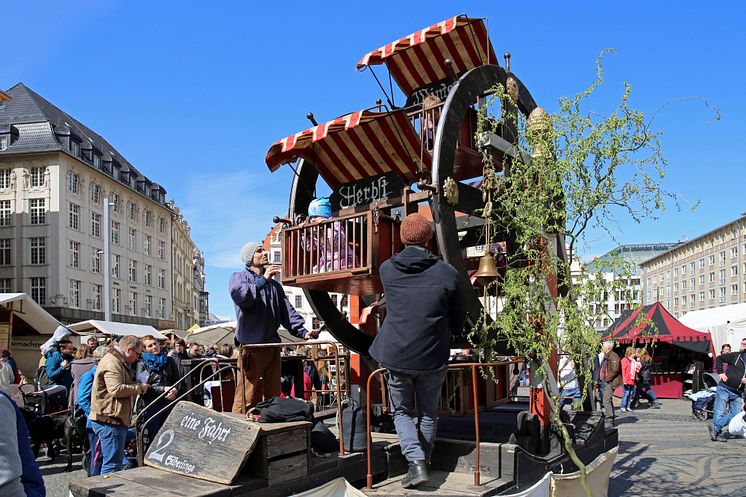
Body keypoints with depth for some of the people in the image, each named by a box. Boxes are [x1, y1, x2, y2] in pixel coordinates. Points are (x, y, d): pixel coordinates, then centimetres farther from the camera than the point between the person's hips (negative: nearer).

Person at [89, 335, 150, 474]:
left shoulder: (118, 362, 20)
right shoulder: (112, 362, -14)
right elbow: (116, 389, -26)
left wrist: (138, 387, 15)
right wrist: (139, 388, -14)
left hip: (111, 420, 11)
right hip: (110, 421, -11)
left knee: (116, 461, 17)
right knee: (113, 464, -7)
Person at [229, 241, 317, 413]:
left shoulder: (274, 284, 21)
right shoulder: (239, 277, 4)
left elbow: (287, 311, 13)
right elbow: (239, 295, -20)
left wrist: (302, 331, 0)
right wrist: (262, 280, -17)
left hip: (272, 346, 6)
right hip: (251, 346, -6)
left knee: (274, 396, 10)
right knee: (247, 398, -7)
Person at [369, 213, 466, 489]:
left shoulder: (386, 270, -4)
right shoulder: (447, 272, -8)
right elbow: (458, 322, 3)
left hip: (395, 356, 0)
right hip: (433, 358, 0)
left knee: (402, 412, 18)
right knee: (429, 413, 21)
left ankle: (416, 463, 2)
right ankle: (423, 462, 27)